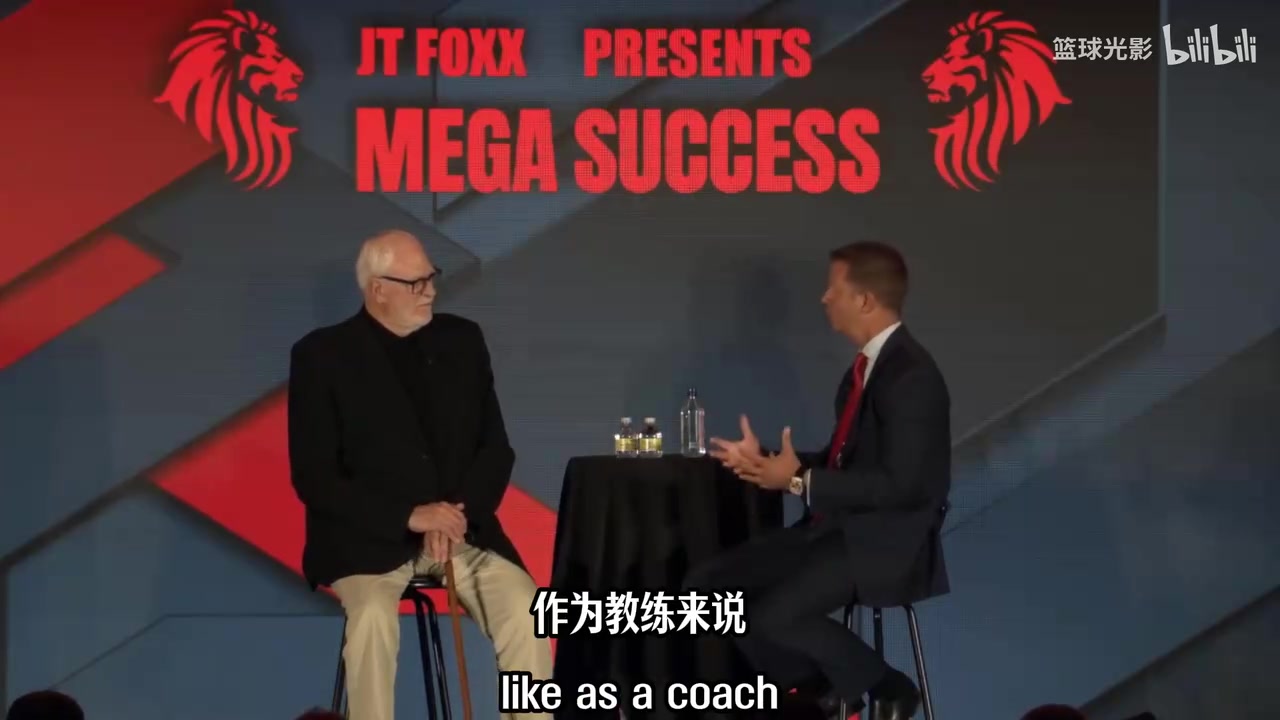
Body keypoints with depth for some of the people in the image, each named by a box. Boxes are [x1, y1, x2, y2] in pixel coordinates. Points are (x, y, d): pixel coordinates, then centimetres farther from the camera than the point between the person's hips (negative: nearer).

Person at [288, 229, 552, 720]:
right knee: (373, 615, -34)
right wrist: (408, 515, -18)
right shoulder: (322, 354, -4)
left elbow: (496, 447, 8)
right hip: (369, 537, -3)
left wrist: (457, 513, -12)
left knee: (524, 608, -23)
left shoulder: (462, 339, 9)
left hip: (458, 529, 3)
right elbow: (314, 478, -8)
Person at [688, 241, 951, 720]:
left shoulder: (911, 376, -18)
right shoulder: (866, 365, 11)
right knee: (707, 586, 0)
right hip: (837, 527, 9)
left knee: (774, 614, -28)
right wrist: (767, 463, 4)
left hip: (886, 543, -9)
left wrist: (799, 481, -21)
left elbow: (901, 485, -24)